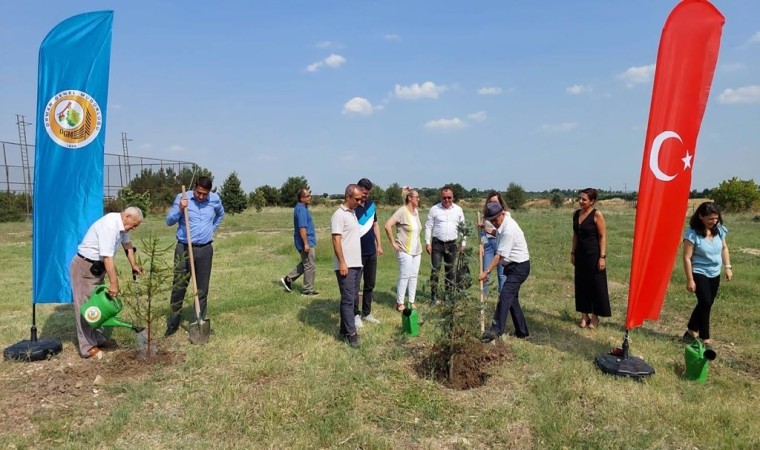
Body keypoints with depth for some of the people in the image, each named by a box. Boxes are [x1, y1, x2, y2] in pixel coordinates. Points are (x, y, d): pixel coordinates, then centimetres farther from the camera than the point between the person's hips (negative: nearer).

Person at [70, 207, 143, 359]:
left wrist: (134, 265, 27)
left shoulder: (122, 225, 1)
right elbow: (108, 257, -31)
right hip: (84, 267, -9)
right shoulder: (109, 225, -28)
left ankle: (97, 338, 23)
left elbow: (127, 245, 19)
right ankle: (87, 348, -1)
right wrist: (114, 283, -30)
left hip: (97, 267, 10)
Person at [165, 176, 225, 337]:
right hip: (184, 248, -2)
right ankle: (173, 323, 17)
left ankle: (199, 322, 17)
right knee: (179, 287, 4)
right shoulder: (182, 198, -7)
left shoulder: (215, 199, 2)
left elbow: (221, 214, 24)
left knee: (202, 289, 7)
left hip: (205, 249, 2)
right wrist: (180, 209, -22)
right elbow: (169, 221, -6)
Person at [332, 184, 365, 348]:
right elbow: (336, 240, -17)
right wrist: (342, 263, -21)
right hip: (346, 265, -9)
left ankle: (345, 329, 22)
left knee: (353, 299, 13)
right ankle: (351, 333, -1)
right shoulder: (339, 214, -13)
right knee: (348, 299, -6)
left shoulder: (352, 213, 15)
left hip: (356, 263, 9)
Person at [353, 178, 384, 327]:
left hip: (371, 252, 7)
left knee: (370, 284, 13)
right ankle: (356, 315, 16)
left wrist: (379, 245, 12)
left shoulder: (371, 204, 6)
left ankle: (367, 313, 25)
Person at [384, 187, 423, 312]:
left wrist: (419, 245, 15)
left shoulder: (416, 210, 9)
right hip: (405, 250, -7)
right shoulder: (402, 211, -15)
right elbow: (387, 225, -23)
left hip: (417, 250, 7)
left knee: (414, 276, 10)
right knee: (404, 276, -3)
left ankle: (411, 302, 20)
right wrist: (393, 243, -18)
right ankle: (399, 303, 8)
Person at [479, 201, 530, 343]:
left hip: (520, 266, -10)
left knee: (505, 295, -21)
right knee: (512, 297, 13)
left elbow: (500, 255, -24)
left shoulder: (509, 229, -24)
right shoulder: (501, 223, 5)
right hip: (512, 266, 10)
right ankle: (521, 331, 23)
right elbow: (496, 232, 32)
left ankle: (496, 330, -26)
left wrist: (486, 271, -22)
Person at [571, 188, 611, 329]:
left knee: (596, 285, 3)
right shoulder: (576, 213, 6)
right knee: (581, 285, 10)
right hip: (580, 254, 6)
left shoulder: (597, 215, -12)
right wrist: (573, 252, 12)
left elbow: (603, 237, -12)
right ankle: (584, 316, 22)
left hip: (594, 255, -6)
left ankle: (595, 317, 16)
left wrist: (602, 257, -16)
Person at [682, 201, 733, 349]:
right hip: (699, 274, -6)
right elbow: (687, 258, -18)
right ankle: (705, 339, 1)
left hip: (715, 274, 6)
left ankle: (691, 331, 28)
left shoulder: (719, 230, -3)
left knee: (705, 304, 13)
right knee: (705, 303, -9)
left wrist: (728, 267, 5)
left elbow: (724, 248, 13)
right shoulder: (693, 234, -20)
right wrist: (690, 280, -18)